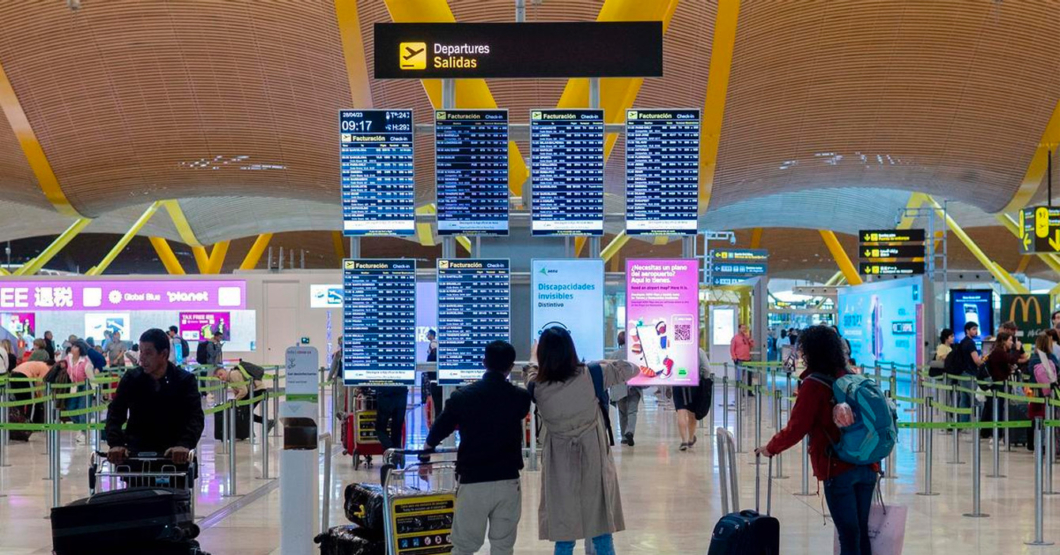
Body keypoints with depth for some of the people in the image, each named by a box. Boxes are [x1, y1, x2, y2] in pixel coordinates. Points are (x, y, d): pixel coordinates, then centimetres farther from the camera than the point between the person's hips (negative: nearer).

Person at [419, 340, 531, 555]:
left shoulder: (462, 396, -2)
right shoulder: (519, 397, -1)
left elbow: (438, 430, 10)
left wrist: (425, 452, 30)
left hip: (472, 482, -1)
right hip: (508, 482, 1)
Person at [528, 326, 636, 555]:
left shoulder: (537, 386, -7)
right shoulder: (590, 376, -11)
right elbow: (630, 369, 4)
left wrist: (535, 358, 40)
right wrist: (603, 364, 22)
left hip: (559, 471, 1)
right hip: (594, 466, -1)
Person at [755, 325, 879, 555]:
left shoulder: (813, 385, -10)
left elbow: (796, 429, -11)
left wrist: (770, 448, 4)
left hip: (838, 469, -6)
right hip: (867, 467, 6)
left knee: (848, 536, -1)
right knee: (861, 533, 14)